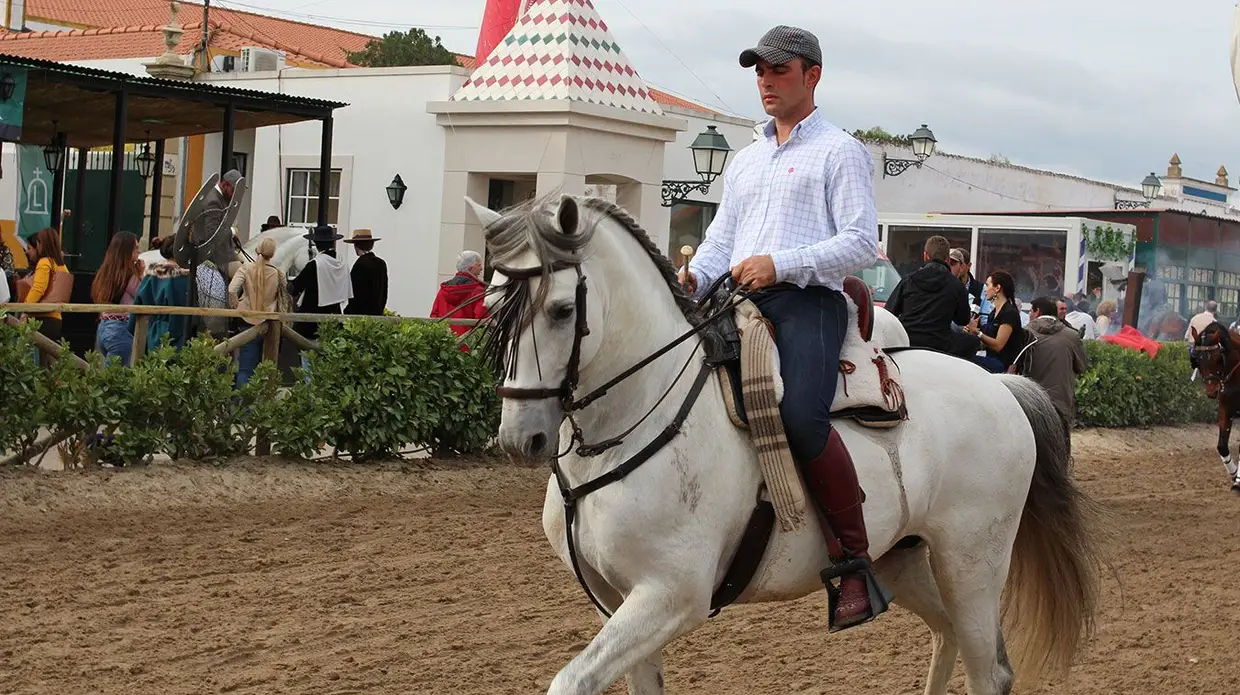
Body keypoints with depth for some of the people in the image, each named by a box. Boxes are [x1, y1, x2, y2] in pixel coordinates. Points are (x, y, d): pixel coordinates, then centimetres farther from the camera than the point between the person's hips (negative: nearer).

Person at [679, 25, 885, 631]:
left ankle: (856, 562, -21)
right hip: (738, 305, 7)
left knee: (801, 418, -32)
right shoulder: (746, 160, 28)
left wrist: (780, 264, -16)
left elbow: (861, 242, -4)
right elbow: (720, 241, 25)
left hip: (806, 302, -7)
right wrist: (692, 277, 2)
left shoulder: (839, 151, 6)